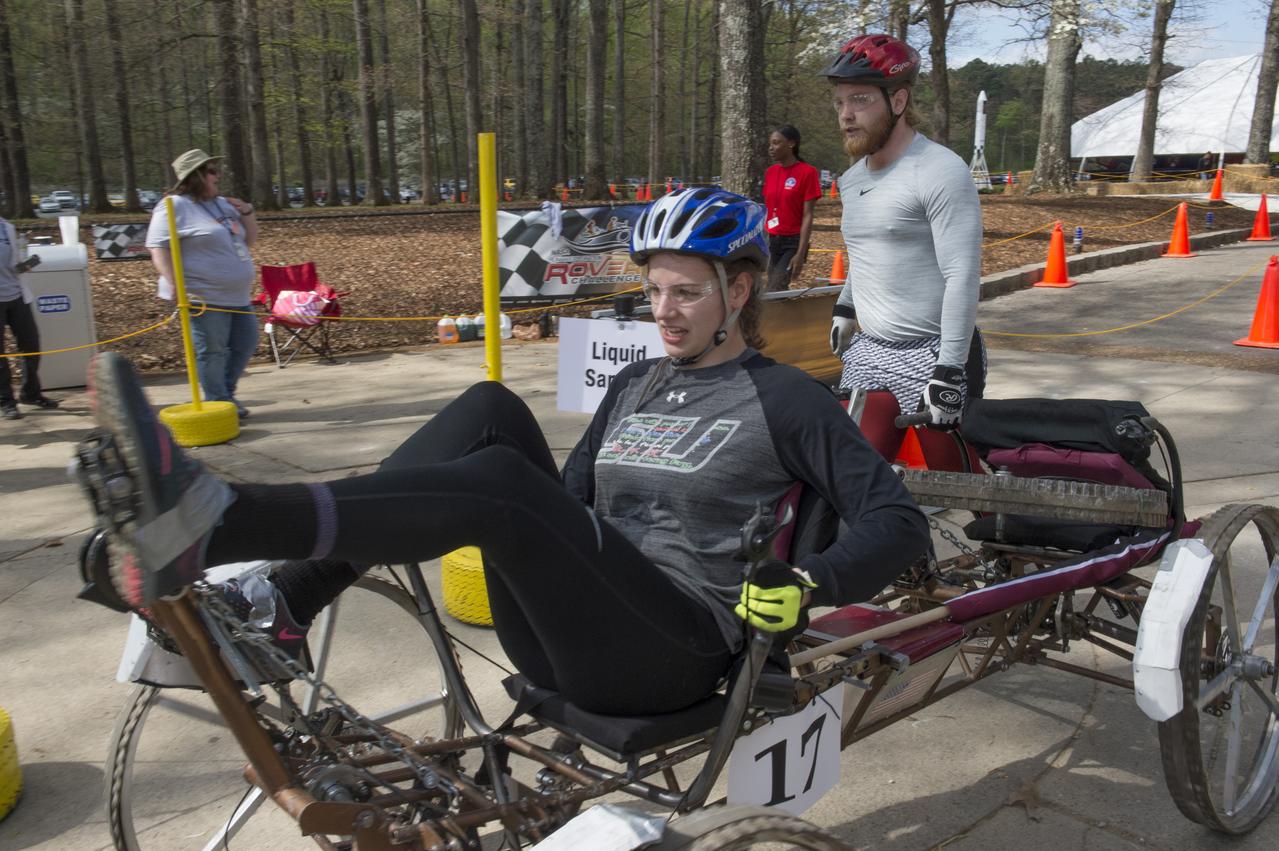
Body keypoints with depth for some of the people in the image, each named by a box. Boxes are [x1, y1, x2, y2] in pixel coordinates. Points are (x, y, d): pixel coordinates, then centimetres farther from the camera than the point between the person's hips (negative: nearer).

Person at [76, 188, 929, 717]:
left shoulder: (788, 400, 1)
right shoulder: (635, 384, 18)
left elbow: (899, 520, -4)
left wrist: (808, 584, -20)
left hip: (675, 654, -6)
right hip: (565, 637, 6)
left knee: (502, 480, -31)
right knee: (491, 410, -13)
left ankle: (203, 527, -42)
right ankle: (276, 606, -22)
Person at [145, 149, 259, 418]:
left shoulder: (222, 204, 17)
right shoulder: (175, 207, -8)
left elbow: (249, 239, 23)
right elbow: (159, 249, -16)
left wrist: (247, 212, 5)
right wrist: (177, 287, -26)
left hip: (238, 296, 9)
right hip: (205, 298, -9)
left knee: (245, 344, 12)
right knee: (212, 352, -4)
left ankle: (227, 395, 27)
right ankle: (218, 404, 6)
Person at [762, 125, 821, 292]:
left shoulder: (807, 172, -10)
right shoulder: (770, 172, 8)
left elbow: (807, 216, -13)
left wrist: (801, 254, -18)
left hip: (793, 242, -6)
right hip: (771, 241, 6)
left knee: (774, 292, -16)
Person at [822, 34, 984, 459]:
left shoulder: (942, 172, -14)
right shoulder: (850, 180, 12)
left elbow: (962, 276, -19)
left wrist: (949, 374, -23)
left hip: (931, 357, -7)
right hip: (867, 352, 7)